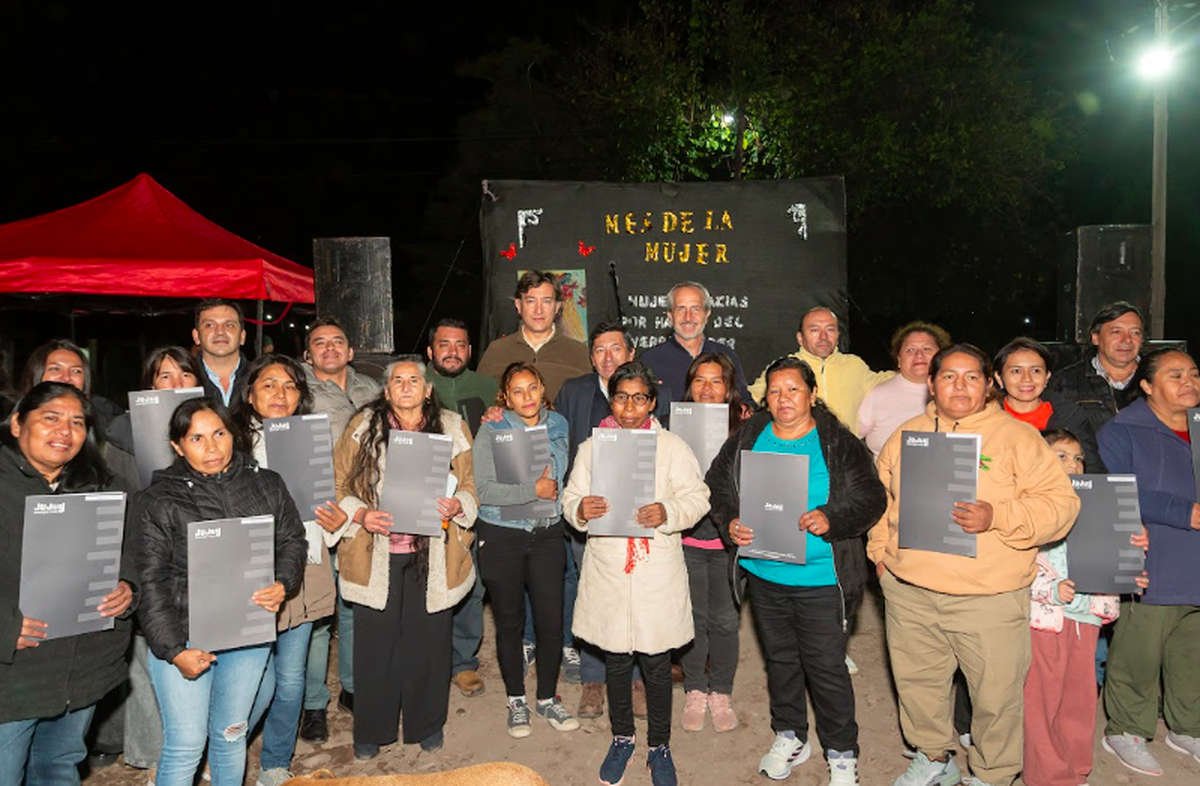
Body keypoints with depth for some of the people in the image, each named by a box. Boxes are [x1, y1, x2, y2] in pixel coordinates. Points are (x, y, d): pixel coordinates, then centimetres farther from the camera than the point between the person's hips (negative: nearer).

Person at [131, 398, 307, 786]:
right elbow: (152, 582, -7)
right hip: (184, 635, -3)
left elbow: (292, 541, 10)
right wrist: (174, 650, -12)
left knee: (231, 735, 18)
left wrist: (282, 585, -10)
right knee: (185, 745, 3)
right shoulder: (158, 501, -6)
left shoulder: (266, 485, 2)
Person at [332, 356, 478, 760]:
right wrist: (360, 515, -14)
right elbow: (339, 486, 3)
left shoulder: (452, 428, 5)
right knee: (375, 642, 7)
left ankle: (427, 723, 30)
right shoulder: (363, 427, 2)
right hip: (376, 556, 0)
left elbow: (471, 486, 7)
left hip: (432, 555, 1)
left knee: (429, 639, 9)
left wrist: (456, 506, -12)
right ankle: (371, 729, 27)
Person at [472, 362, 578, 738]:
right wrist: (533, 490, -19)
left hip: (547, 534, 3)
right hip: (502, 537, -3)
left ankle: (548, 699, 25)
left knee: (552, 621, 3)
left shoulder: (558, 426, 6)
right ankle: (516, 701, 29)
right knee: (509, 622, 10)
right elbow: (484, 490, -17)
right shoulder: (491, 432, -7)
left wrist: (554, 489, 2)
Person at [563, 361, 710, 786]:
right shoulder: (590, 449, 5)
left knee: (657, 662, 9)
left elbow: (698, 498, -4)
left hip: (657, 573, -2)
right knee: (615, 660, 16)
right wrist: (580, 510, -17)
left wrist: (668, 512, -22)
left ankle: (659, 746, 29)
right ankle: (621, 738, 37)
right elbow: (571, 500, 6)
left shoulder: (673, 447, -1)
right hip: (608, 572, 2)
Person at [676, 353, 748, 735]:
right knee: (692, 617, 9)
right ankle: (695, 692, 27)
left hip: (728, 535, 0)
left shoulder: (743, 429, -2)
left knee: (724, 619, 9)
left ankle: (721, 693, 28)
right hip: (686, 535, 0)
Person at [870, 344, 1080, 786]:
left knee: (996, 694, 6)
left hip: (989, 597, -4)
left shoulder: (1017, 437, -4)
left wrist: (996, 517, -21)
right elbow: (880, 497, 19)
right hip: (909, 591, 4)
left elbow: (1060, 504, -9)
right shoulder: (907, 435, 8)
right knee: (916, 681, 17)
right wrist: (881, 551, 10)